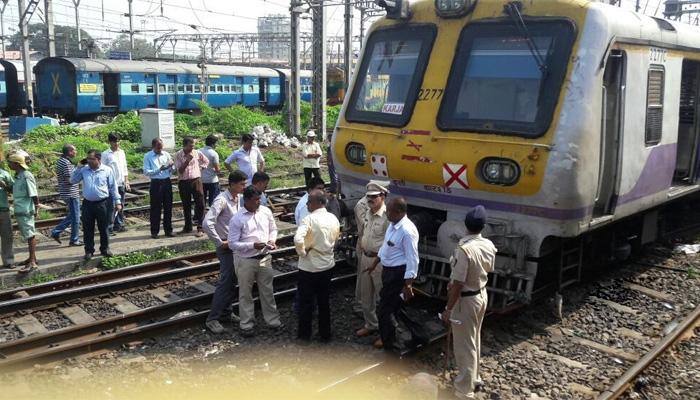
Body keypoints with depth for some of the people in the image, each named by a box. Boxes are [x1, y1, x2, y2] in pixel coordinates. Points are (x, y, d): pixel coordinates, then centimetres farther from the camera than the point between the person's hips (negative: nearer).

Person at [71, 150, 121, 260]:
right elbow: (73, 180, 6)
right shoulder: (84, 170, 4)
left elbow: (113, 187, 0)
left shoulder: (107, 170, -2)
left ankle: (105, 249, 23)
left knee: (104, 228, 8)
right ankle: (89, 251, 19)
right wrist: (79, 167, -2)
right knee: (88, 229, 8)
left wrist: (117, 201, -2)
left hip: (102, 203, -2)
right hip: (87, 204, 2)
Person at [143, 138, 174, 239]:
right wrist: (159, 170, -19)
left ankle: (168, 230, 18)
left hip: (167, 182, 4)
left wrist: (170, 166, -10)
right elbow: (146, 172, -9)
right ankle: (154, 231, 11)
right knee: (155, 208, 2)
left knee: (168, 207, 8)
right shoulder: (147, 156, -1)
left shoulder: (166, 154, 9)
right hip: (156, 183, -3)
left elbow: (172, 170, 13)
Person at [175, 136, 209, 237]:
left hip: (196, 180, 0)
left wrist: (200, 167, 5)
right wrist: (188, 160, -19)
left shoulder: (197, 153, 1)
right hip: (183, 182, 0)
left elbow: (206, 161, 18)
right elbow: (180, 170, -10)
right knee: (186, 206, 11)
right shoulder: (178, 155, -3)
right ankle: (188, 227, 24)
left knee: (200, 204, -6)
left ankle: (200, 228, -2)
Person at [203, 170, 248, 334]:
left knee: (232, 281, 15)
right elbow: (207, 223, -28)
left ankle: (226, 311, 29)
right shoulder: (221, 200, -19)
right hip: (226, 246, -8)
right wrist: (220, 243, -21)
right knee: (225, 282, -8)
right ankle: (212, 319, 0)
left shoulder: (239, 198, 6)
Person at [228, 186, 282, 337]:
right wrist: (253, 245, -24)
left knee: (267, 291, 17)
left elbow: (273, 229, 13)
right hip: (245, 261, -4)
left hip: (265, 258, 4)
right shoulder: (237, 219, -15)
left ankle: (273, 320, 32)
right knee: (245, 294, 10)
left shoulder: (266, 211, -2)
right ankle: (246, 325, 24)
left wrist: (272, 240, -8)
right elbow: (232, 244, -14)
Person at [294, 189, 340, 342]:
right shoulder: (333, 218, -1)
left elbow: (298, 240, -34)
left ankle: (304, 334, 22)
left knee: (306, 302, 10)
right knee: (324, 301, 16)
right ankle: (325, 334, 25)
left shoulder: (309, 219, -21)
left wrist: (302, 253, -17)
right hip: (327, 265, 6)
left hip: (309, 267, -6)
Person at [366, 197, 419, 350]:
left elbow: (412, 259, -24)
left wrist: (408, 285, -23)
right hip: (388, 270, 9)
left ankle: (387, 341, 22)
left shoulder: (407, 231, -26)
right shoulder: (393, 224, 2)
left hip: (398, 273, -9)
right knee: (390, 305, 22)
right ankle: (388, 335, 40)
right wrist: (374, 264, 25)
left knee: (385, 308, 2)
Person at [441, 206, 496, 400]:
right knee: (474, 340, 25)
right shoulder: (489, 246, -4)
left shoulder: (464, 249, -28)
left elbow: (458, 284, -26)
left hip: (466, 300, -8)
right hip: (482, 295, 8)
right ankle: (473, 376, 42)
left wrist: (448, 309, -16)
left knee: (464, 345, 3)